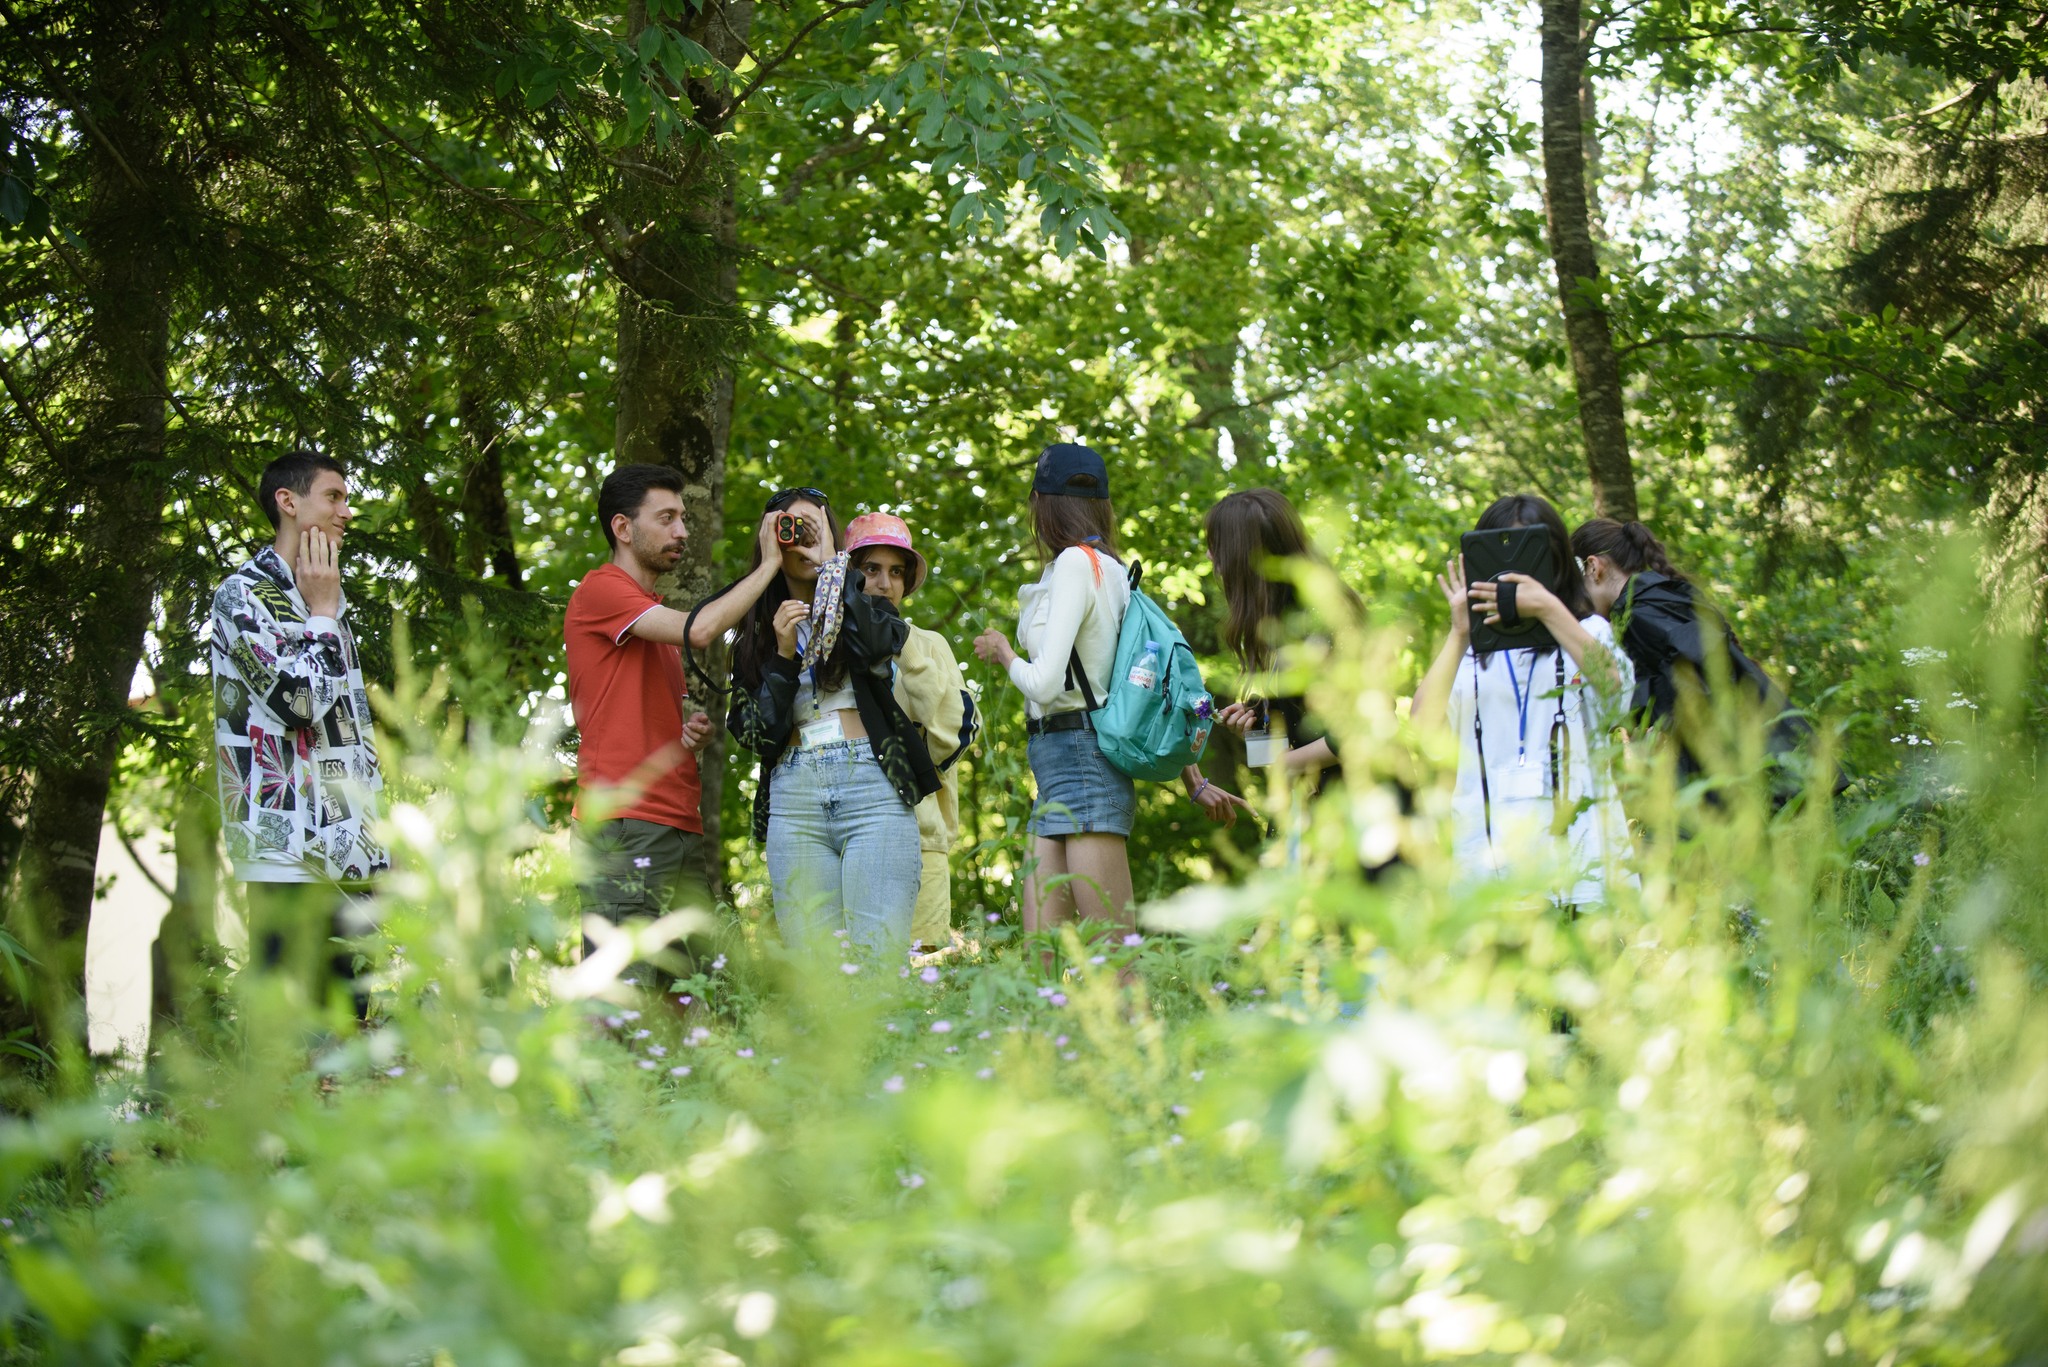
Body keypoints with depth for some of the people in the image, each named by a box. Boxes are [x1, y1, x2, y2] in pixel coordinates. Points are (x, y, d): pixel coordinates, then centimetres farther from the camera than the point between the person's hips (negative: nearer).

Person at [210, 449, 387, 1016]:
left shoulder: (327, 599, 22)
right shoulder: (244, 595, -3)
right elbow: (299, 698, -16)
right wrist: (322, 615, -2)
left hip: (347, 854, 8)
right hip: (291, 852, -8)